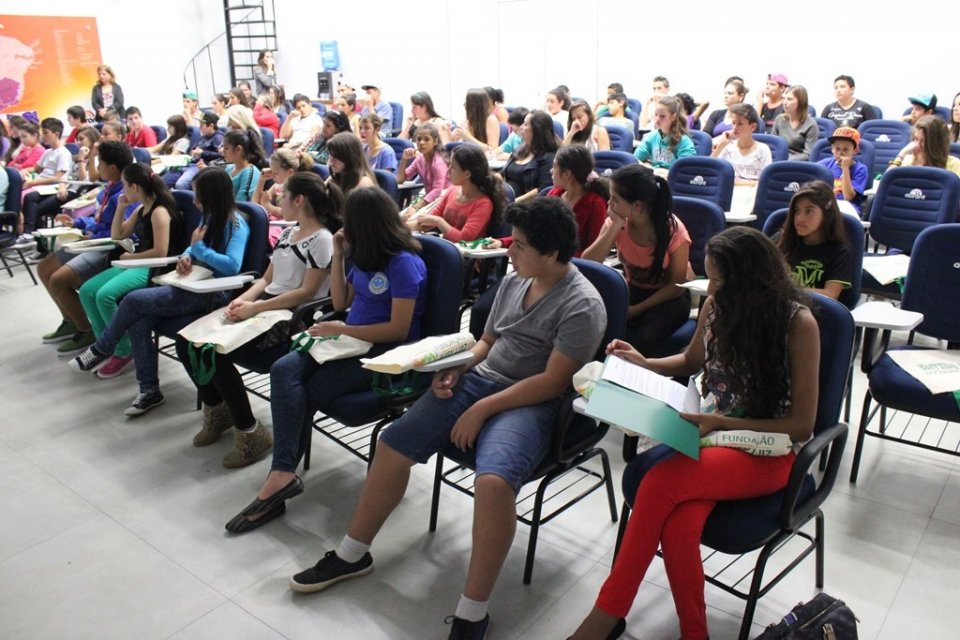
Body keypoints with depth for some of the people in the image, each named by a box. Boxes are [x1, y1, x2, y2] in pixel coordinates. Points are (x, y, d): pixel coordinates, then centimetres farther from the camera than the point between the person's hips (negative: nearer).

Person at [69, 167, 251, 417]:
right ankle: (149, 390, -4)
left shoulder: (236, 224, -13)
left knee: (133, 300, -12)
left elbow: (232, 265, -26)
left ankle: (101, 350, 13)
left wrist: (198, 247, -16)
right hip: (193, 286, 8)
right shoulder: (210, 217, 12)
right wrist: (186, 256, -6)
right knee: (138, 322, -12)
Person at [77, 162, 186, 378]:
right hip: (137, 263, 10)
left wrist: (130, 257, -10)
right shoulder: (141, 209, 14)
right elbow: (117, 236, 22)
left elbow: (160, 252, -22)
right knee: (87, 291, -2)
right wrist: (121, 208, 10)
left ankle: (123, 350, -9)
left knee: (105, 295, -26)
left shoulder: (159, 211, -16)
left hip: (156, 269, -10)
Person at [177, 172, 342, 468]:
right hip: (264, 308, 9)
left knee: (214, 351, -26)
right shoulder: (288, 232, 17)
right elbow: (267, 279, 17)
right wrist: (243, 298, -4)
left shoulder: (321, 239, -9)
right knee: (187, 341, -5)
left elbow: (307, 292, -16)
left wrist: (255, 307, -20)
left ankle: (250, 432, -11)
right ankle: (217, 410, 14)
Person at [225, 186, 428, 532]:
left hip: (385, 353, -7)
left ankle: (281, 475, -10)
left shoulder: (404, 262, -15)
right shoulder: (364, 256, 12)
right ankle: (282, 475, -27)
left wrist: (341, 330, -16)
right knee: (284, 370, -20)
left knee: (305, 395, -21)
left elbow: (399, 328, -18)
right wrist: (338, 256, 8)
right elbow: (340, 302, 18)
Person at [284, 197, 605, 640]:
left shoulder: (582, 305, -13)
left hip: (530, 402, -7)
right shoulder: (514, 280, 10)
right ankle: (352, 555, 15)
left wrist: (481, 409, -19)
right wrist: (455, 368, 1)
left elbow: (553, 382, -18)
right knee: (392, 444, -4)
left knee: (493, 481, -35)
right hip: (479, 378, 7)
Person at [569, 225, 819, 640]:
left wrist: (721, 423, -20)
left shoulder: (798, 323, -12)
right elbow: (692, 361, 22)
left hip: (769, 452, -4)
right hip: (712, 435, 4)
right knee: (677, 525, -31)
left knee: (662, 479, -32)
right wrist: (643, 363, 4)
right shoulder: (716, 307, 2)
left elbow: (802, 425, -10)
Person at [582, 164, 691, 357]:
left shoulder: (673, 230, -21)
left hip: (668, 296, -3)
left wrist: (638, 309, -20)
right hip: (632, 289, 3)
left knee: (645, 337, -35)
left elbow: (677, 285, -13)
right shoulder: (616, 222, -11)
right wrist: (613, 228, -28)